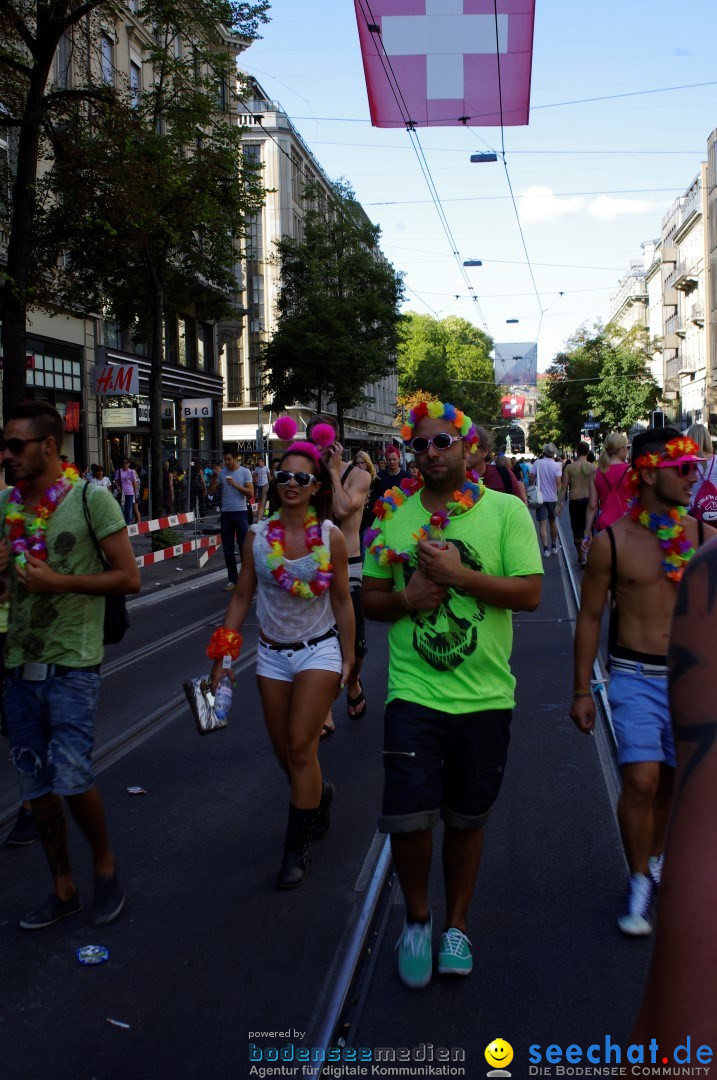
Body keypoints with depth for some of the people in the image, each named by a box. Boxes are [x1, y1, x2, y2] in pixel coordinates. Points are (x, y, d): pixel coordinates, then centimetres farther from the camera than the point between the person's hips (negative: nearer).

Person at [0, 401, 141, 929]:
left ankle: (105, 863, 20)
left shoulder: (91, 498, -8)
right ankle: (63, 889, 27)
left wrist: (58, 581, -18)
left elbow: (129, 577, -10)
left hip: (72, 665, -5)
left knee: (71, 777, -8)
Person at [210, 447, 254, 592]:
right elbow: (211, 492, 2)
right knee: (227, 549, 6)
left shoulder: (245, 472, -1)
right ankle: (232, 580, 14)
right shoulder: (221, 473, 6)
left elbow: (251, 493, -6)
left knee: (244, 547, -2)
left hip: (241, 512, -3)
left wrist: (236, 485, -17)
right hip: (226, 514, 3)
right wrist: (215, 476, -9)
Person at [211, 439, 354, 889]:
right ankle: (319, 794, 43)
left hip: (319, 650, -3)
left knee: (301, 747, -8)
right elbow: (242, 598, 3)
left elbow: (342, 600, -1)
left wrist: (348, 658, 1)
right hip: (272, 653, 3)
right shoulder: (259, 535, -2)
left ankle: (297, 847, 7)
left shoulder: (331, 536, -8)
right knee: (284, 751, 11)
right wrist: (222, 658, 0)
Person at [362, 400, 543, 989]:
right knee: (408, 818, -7)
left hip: (485, 697, 0)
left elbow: (529, 592, -9)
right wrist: (406, 597, -11)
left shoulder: (506, 511, -3)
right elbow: (370, 598, 10)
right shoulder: (394, 517, 4)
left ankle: (456, 925, 35)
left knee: (467, 820, 13)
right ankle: (417, 917, 22)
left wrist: (457, 574, -19)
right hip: (413, 693, 1)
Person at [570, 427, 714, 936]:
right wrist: (582, 691, 1)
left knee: (672, 780, 12)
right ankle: (640, 882, 10)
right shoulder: (612, 541, -7)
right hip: (636, 676, -3)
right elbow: (591, 617, 0)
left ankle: (655, 860, 37)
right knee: (641, 779, -11)